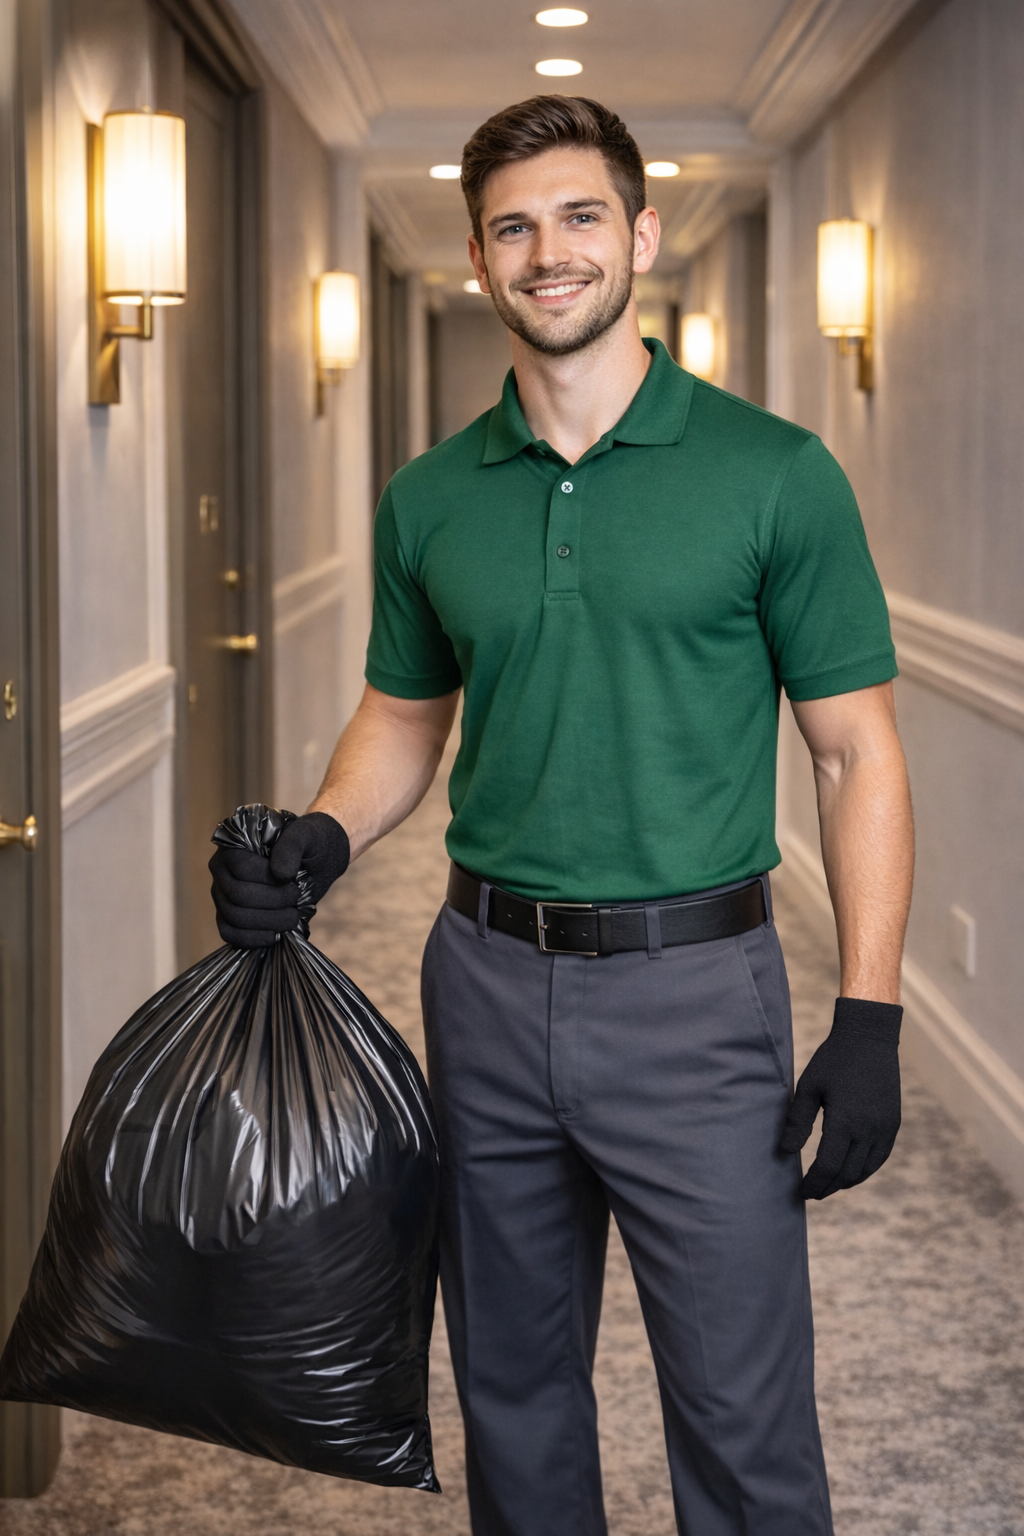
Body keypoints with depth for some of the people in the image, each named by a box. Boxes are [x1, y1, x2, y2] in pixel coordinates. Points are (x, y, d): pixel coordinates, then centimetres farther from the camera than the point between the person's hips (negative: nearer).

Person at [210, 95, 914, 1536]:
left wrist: (869, 1016, -12)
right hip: (487, 983, 4)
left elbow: (857, 753, -4)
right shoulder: (429, 500, 6)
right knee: (512, 1391, 17)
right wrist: (317, 843, -4)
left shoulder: (775, 474, -5)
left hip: (693, 993, -4)